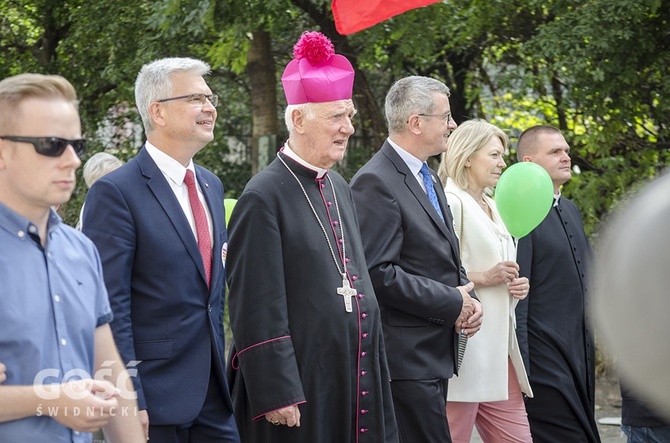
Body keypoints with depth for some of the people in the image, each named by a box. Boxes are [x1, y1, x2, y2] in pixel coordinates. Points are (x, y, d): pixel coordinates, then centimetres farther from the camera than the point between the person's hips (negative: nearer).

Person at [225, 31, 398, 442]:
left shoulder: (340, 189, 11)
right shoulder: (264, 198, -13)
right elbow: (257, 308, -16)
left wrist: (377, 369, 17)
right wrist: (276, 394, -18)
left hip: (356, 375, 7)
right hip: (300, 380, -7)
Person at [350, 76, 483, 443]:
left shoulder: (427, 179, 17)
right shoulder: (376, 182, -14)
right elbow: (377, 273, -21)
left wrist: (467, 299, 4)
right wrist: (452, 302, -16)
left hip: (435, 354, 10)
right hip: (407, 356, -10)